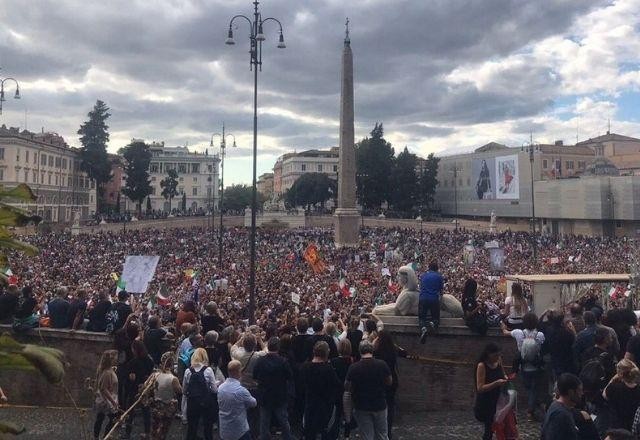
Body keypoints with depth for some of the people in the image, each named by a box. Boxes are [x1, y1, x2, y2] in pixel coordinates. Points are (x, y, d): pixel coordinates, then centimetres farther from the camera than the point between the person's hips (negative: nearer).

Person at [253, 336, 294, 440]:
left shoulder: (259, 361, -14)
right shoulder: (282, 361, -21)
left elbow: (255, 377, 0)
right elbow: (290, 377, -9)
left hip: (264, 397, 1)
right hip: (280, 397, -1)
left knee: (264, 423, 14)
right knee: (284, 421, 15)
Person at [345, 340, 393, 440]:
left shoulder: (353, 367, -14)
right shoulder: (382, 364, -11)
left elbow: (346, 388, -4)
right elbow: (389, 382, 2)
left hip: (362, 407, -1)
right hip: (380, 405, 1)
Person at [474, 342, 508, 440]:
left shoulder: (498, 361, -2)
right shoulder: (482, 366, -19)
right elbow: (480, 388, -22)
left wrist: (505, 378, -3)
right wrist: (496, 383, -31)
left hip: (498, 401, 6)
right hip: (485, 404, -6)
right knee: (489, 428, -1)